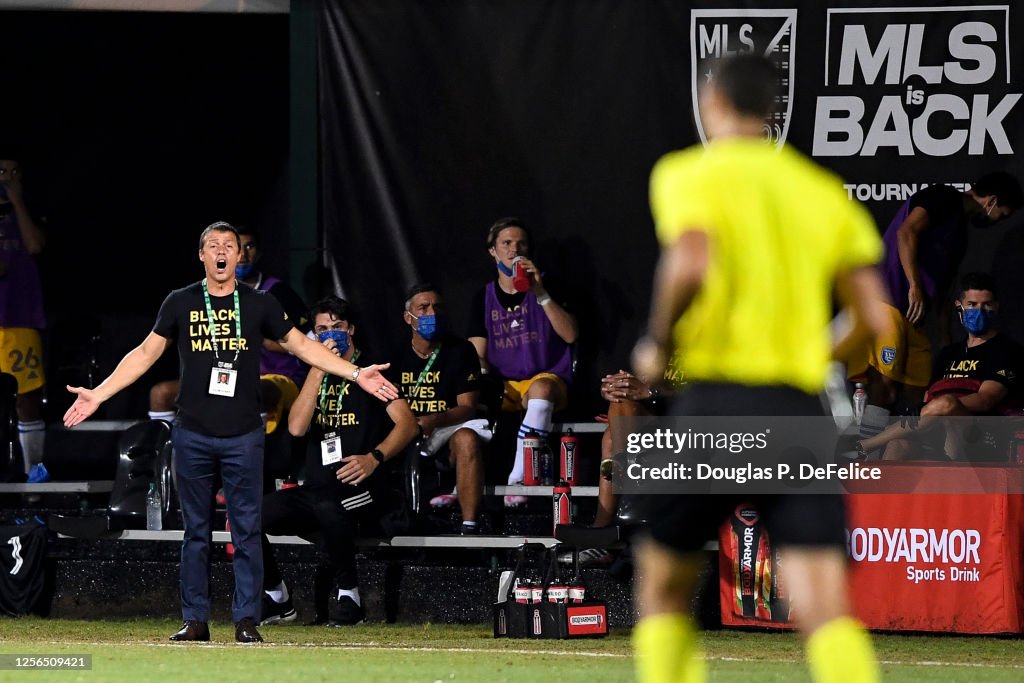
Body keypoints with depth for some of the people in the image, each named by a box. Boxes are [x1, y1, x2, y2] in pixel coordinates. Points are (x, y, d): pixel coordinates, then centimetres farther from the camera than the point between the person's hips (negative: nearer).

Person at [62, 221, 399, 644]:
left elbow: (301, 346, 11)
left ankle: (246, 620, 3)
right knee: (196, 531, 4)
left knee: (246, 530, -2)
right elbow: (147, 352, 9)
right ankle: (195, 621, 9)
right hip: (192, 435, 0)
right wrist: (98, 395, 4)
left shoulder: (260, 306, 5)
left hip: (244, 436, 0)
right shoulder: (180, 303, 5)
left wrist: (356, 374, 4)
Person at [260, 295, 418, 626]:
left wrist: (374, 457, -21)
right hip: (315, 486, 5)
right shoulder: (315, 378, 20)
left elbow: (407, 423, -5)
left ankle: (348, 594, -21)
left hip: (360, 487, -5)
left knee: (328, 506, -40)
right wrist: (319, 369, -3)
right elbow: (297, 427, 2)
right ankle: (277, 599, 3)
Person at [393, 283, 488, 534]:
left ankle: (469, 524, -41)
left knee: (466, 438, -37)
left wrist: (433, 421, -24)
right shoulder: (397, 356, 10)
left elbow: (467, 408, -5)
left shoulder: (460, 351, 3)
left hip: (446, 431, -2)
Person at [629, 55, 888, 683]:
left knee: (664, 587, 16)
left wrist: (657, 343, -2)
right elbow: (874, 318, 9)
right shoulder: (824, 190, 14)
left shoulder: (687, 175, 2)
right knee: (825, 609, -8)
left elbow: (691, 266, -19)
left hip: (716, 400, -3)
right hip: (802, 409, 3)